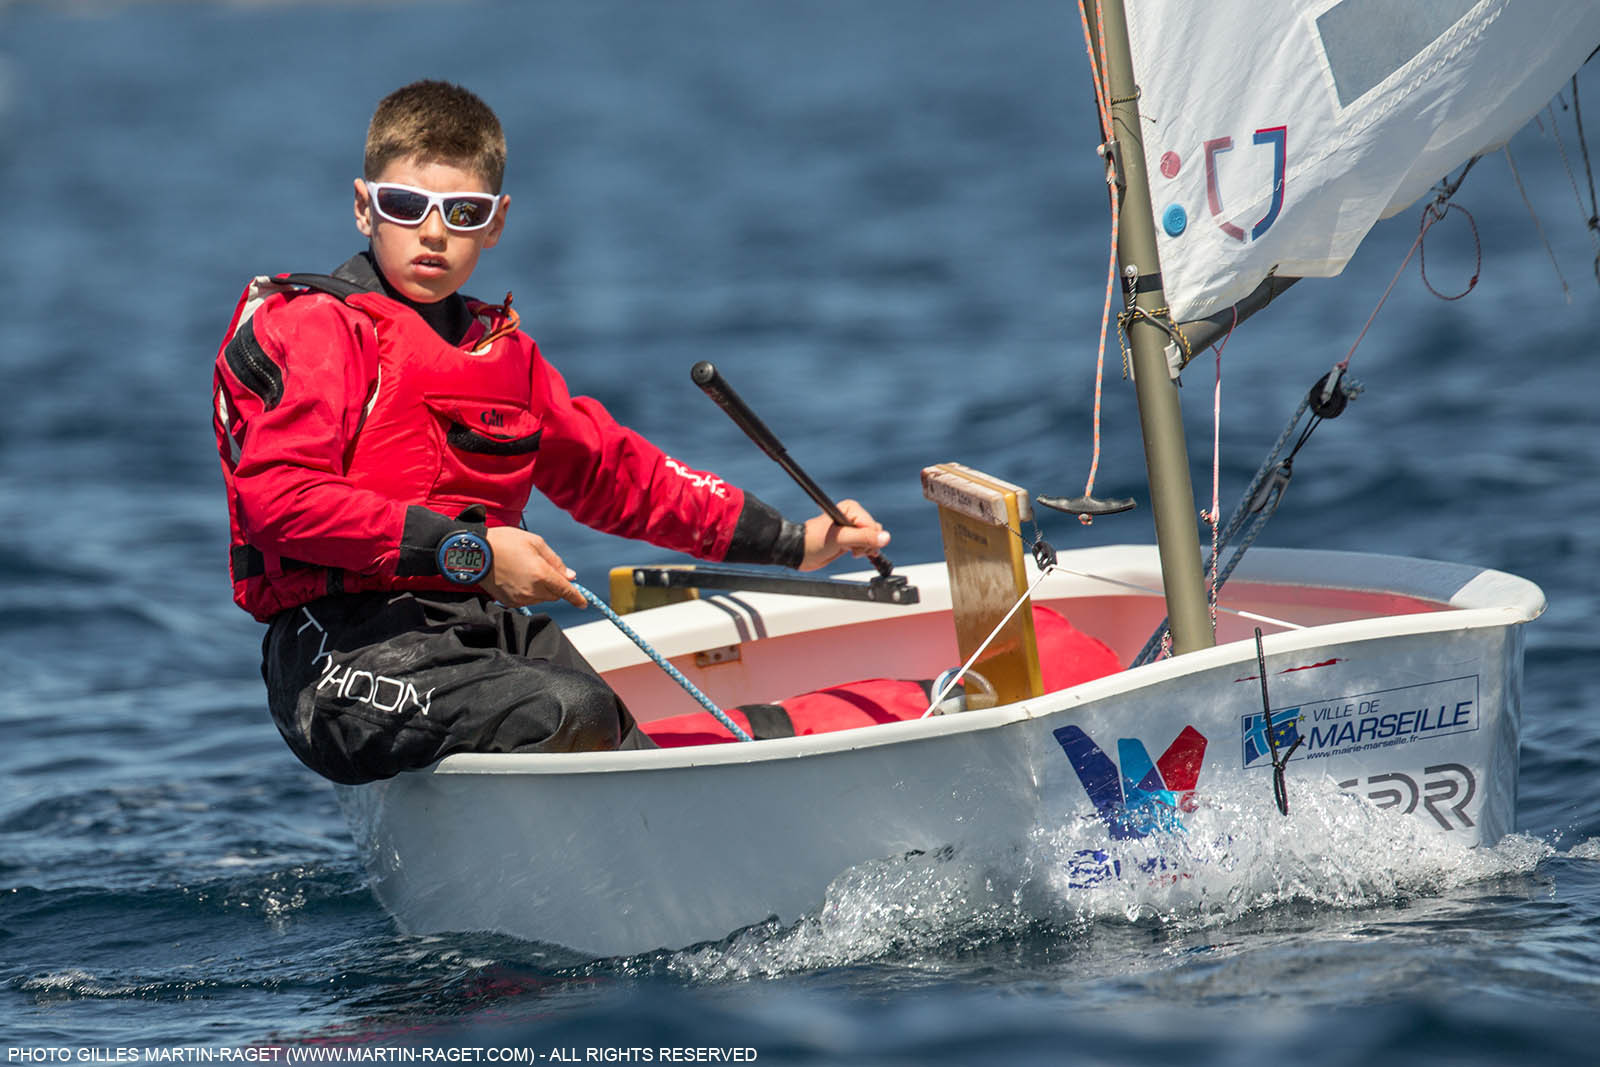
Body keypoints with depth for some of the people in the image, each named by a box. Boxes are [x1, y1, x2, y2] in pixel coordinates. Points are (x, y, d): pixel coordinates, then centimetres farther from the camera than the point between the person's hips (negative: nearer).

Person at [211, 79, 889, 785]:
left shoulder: (500, 350, 23)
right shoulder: (316, 328, -2)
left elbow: (613, 470, 33)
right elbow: (277, 496, -16)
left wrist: (792, 543, 30)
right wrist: (466, 551, -17)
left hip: (491, 623, 8)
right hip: (349, 642, -8)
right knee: (571, 713, -32)